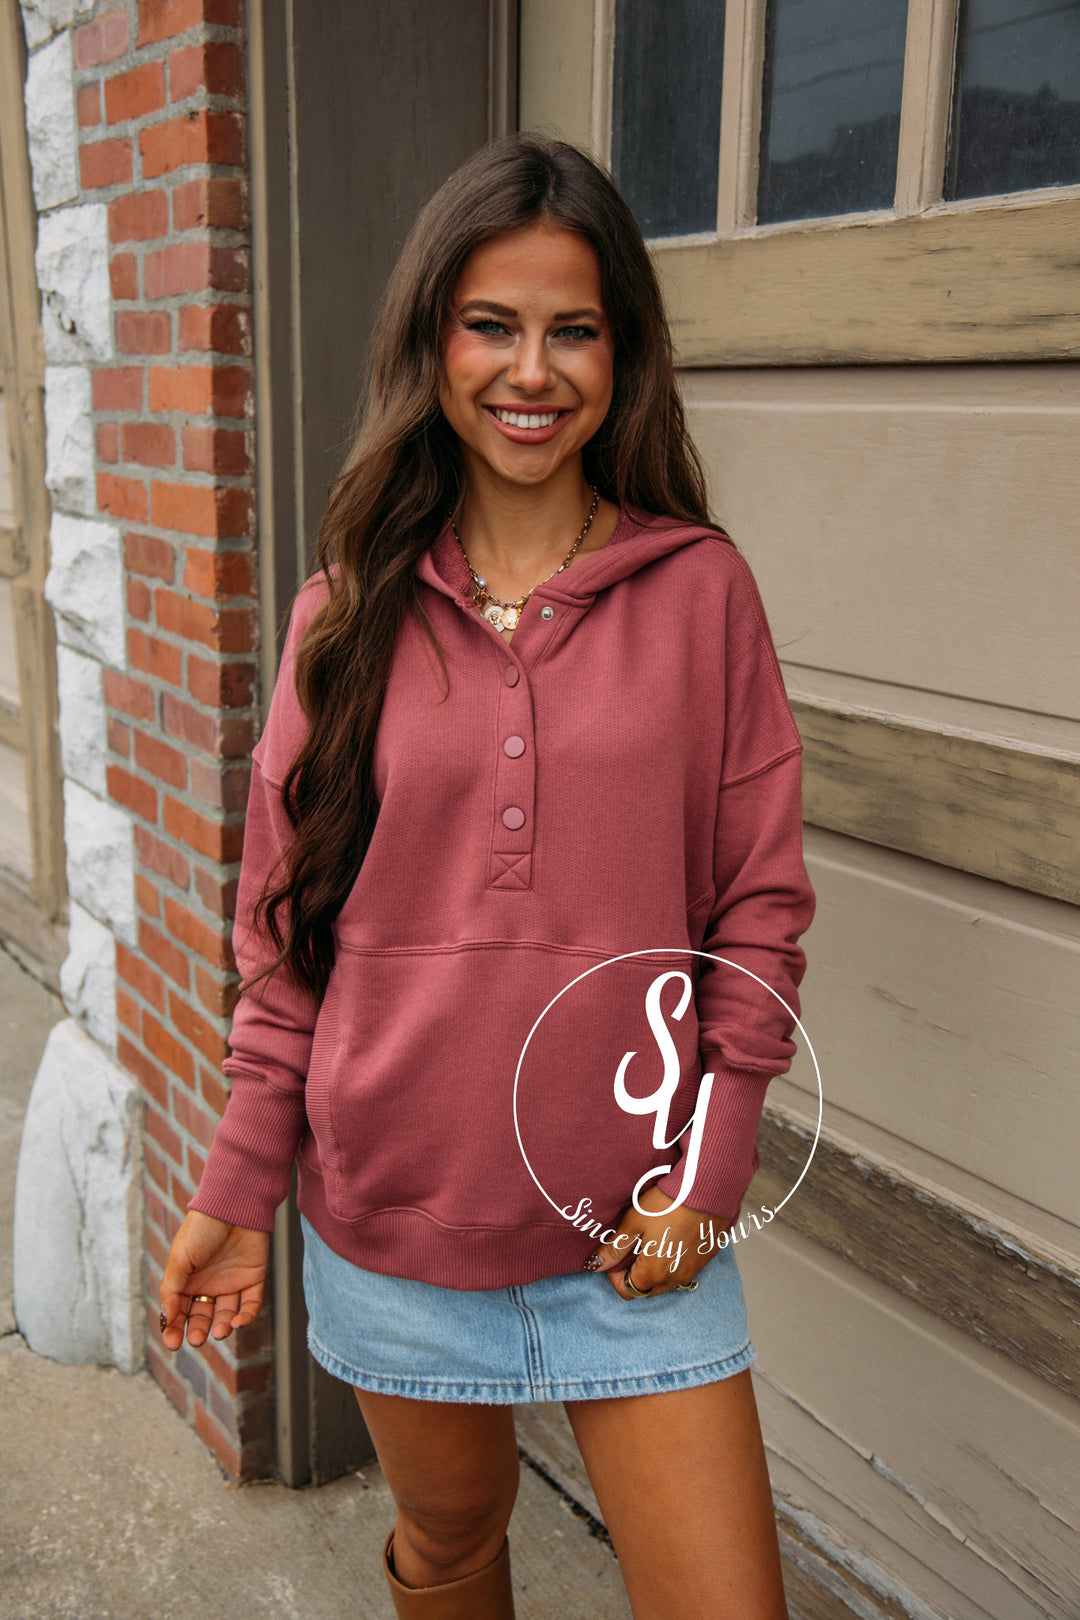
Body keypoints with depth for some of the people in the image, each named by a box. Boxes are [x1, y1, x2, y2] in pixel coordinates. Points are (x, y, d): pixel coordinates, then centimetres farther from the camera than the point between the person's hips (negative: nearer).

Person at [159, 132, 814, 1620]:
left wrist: (707, 1167, -7)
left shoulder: (700, 590, -5)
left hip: (638, 1232, -1)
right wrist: (241, 1182, 1)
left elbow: (760, 902, -1)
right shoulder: (351, 612, -1)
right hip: (393, 1219, 2)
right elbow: (286, 925, 3)